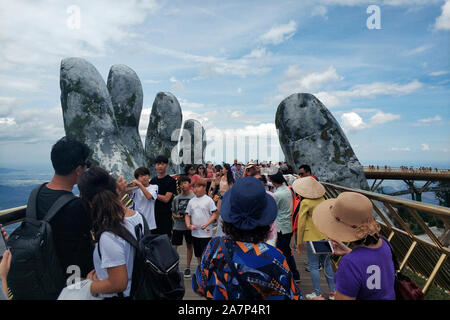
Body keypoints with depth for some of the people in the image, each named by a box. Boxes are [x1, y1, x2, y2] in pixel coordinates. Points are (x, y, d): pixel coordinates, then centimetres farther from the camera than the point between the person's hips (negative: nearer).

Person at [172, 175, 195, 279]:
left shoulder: (194, 197, -6)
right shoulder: (176, 198, 5)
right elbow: (173, 212, 11)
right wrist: (177, 216, -9)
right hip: (177, 226, 2)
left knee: (189, 245, 10)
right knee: (173, 246, 2)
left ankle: (188, 267, 24)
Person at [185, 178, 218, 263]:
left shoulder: (208, 200, -6)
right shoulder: (191, 201, 7)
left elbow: (214, 214, -8)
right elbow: (187, 215, 11)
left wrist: (206, 224, -19)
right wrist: (188, 225, -6)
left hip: (206, 233, -5)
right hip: (195, 233, 5)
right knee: (198, 254, 17)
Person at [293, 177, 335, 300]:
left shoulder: (305, 202, -15)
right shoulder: (322, 199, 2)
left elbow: (301, 224, -11)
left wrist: (299, 242, -2)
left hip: (312, 237, -6)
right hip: (325, 236, 6)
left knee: (314, 266, 6)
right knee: (327, 263, 17)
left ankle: (318, 294, 15)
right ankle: (332, 292, 26)